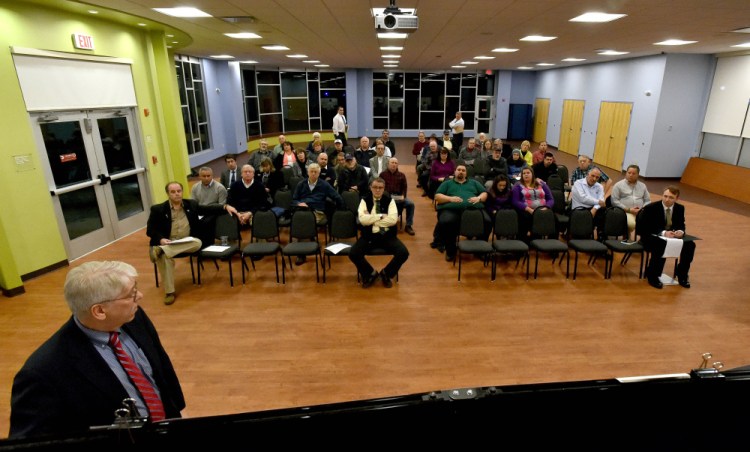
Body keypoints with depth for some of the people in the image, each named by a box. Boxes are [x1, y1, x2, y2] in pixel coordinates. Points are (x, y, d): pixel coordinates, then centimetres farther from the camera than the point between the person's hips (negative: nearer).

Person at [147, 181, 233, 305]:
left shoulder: (191, 204, 10)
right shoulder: (158, 209, 1)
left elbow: (208, 209, 12)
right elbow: (150, 230, 1)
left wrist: (225, 207, -6)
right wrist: (161, 239, -19)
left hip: (187, 242, 2)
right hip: (166, 243, -2)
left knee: (198, 243, -31)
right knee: (164, 256, -34)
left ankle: (161, 250, -41)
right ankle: (169, 292, -25)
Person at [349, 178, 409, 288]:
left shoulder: (389, 200, 3)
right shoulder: (365, 200, 3)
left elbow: (393, 219, -14)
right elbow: (362, 219, -14)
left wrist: (372, 219, -12)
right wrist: (381, 216, -13)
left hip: (387, 235, 0)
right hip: (369, 236, 0)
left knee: (404, 253, -23)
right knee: (353, 253, -24)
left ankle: (386, 273, 6)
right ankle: (371, 273, 5)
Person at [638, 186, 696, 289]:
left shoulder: (680, 208, 1)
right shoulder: (651, 208, -15)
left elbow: (681, 225, 11)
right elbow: (642, 228, -19)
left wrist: (681, 231, -16)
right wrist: (663, 233, -29)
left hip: (671, 236, 6)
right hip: (652, 237, -6)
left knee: (690, 245, -16)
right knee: (661, 246, -36)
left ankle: (682, 275, 3)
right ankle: (653, 276, -16)